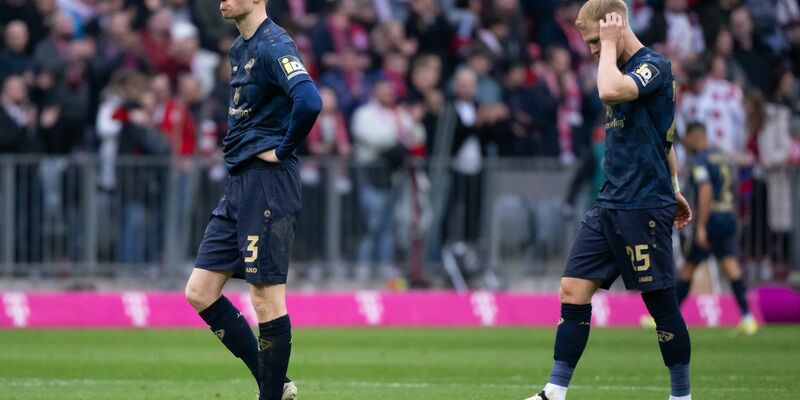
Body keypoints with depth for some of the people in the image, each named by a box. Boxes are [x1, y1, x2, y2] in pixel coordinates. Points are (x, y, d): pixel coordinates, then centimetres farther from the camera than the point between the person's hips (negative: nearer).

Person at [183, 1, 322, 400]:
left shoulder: (273, 45, -14)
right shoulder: (240, 48, 16)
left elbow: (309, 101, -30)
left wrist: (283, 149, -17)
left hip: (267, 183, -10)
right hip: (238, 184, 10)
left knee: (266, 297, -5)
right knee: (200, 291, 8)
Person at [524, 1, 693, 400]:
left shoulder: (654, 65, -12)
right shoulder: (623, 69, 16)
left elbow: (610, 92, -33)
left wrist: (610, 44, -18)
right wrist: (671, 187, 28)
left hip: (644, 207, -9)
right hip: (609, 204, 9)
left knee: (660, 303, -2)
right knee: (572, 290, 0)